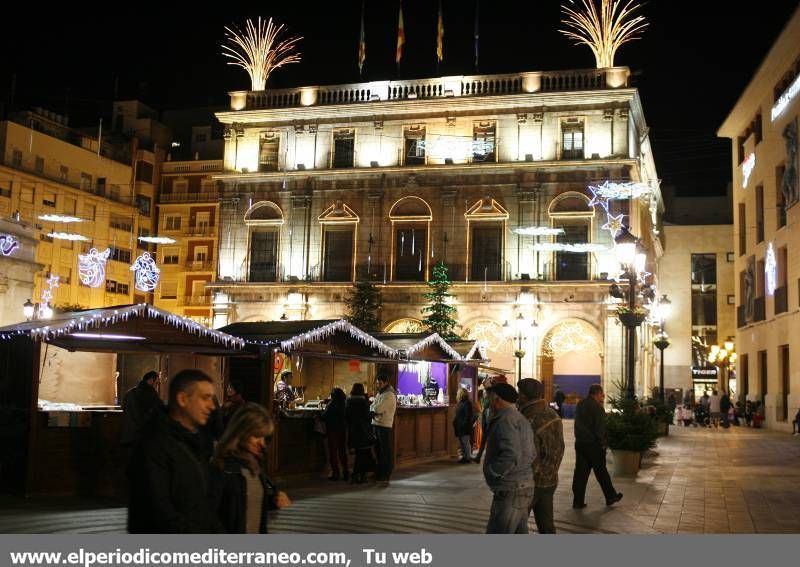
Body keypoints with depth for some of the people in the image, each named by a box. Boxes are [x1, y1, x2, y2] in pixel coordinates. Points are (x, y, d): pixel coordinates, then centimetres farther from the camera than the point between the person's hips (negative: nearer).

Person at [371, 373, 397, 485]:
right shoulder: (379, 393, 16)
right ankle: (379, 474, 24)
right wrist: (374, 412, -9)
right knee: (378, 450, 15)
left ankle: (386, 475, 0)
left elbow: (377, 409, -20)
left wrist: (373, 410, -1)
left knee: (386, 451, -4)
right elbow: (372, 408, 11)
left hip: (384, 425, -9)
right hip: (376, 424, 9)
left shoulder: (389, 395, -14)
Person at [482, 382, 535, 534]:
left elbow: (511, 455, -26)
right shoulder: (520, 418, 15)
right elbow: (531, 455, 16)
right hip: (524, 487, 10)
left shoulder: (505, 420, -15)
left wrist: (490, 472, -14)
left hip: (510, 491, -10)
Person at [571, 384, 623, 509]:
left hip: (580, 443, 6)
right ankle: (611, 497, 21)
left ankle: (578, 501, 4)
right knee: (601, 472, 7)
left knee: (580, 472, 5)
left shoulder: (580, 405, 9)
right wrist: (603, 443, -8)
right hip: (593, 444, -6)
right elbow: (600, 428, -16)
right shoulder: (597, 407, -14)